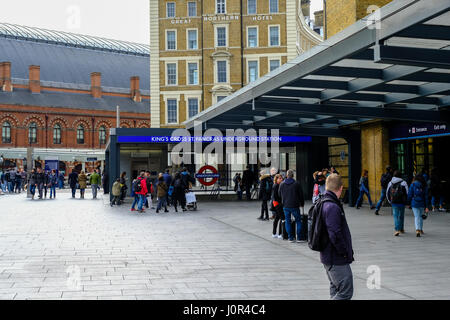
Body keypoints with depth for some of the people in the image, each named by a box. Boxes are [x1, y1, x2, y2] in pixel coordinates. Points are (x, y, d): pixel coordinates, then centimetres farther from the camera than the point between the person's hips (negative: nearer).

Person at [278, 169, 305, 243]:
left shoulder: (282, 184, 1)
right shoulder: (296, 184, -7)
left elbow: (279, 194, 12)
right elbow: (301, 195, -1)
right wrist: (302, 204, 11)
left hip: (285, 206, 2)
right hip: (295, 206, -2)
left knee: (288, 221, 9)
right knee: (298, 221, 8)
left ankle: (291, 238, 7)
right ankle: (299, 237, 3)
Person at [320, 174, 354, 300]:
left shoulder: (323, 203, 10)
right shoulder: (333, 207, -21)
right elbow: (335, 234, -26)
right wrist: (344, 252, -14)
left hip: (327, 256, 10)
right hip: (337, 260, -10)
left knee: (336, 289, 19)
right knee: (346, 292, -6)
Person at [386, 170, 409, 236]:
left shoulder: (390, 183, 5)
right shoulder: (403, 183, -4)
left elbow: (387, 193, 10)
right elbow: (407, 193, -7)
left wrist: (390, 201, 21)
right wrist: (406, 201, 6)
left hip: (394, 202, 1)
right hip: (402, 202, -1)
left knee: (396, 216, 2)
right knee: (401, 216, 14)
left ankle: (396, 230, -15)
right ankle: (401, 229, 26)